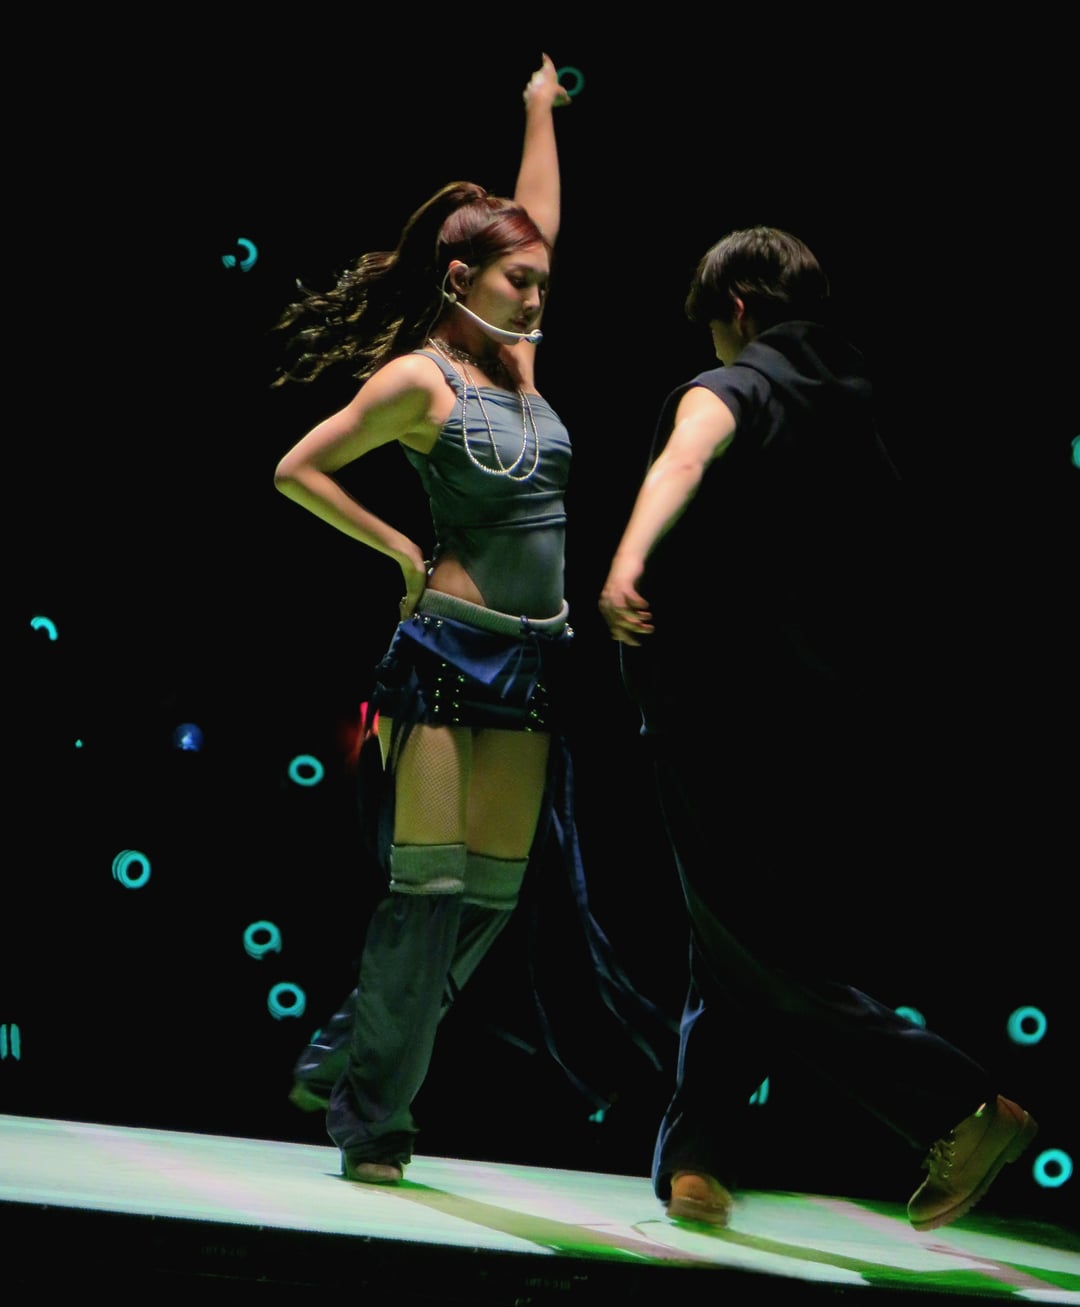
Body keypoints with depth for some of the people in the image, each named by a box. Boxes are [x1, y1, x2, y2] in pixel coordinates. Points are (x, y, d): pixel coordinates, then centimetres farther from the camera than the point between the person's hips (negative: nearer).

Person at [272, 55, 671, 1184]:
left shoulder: (516, 363, 13)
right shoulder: (415, 380, -6)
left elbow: (537, 225, 24)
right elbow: (295, 470, -4)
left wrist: (540, 111, 31)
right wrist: (403, 553, -4)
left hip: (533, 663, 7)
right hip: (449, 653, -7)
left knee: (492, 893, 4)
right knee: (429, 888, -7)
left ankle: (342, 1061, 16)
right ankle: (371, 1116, 1)